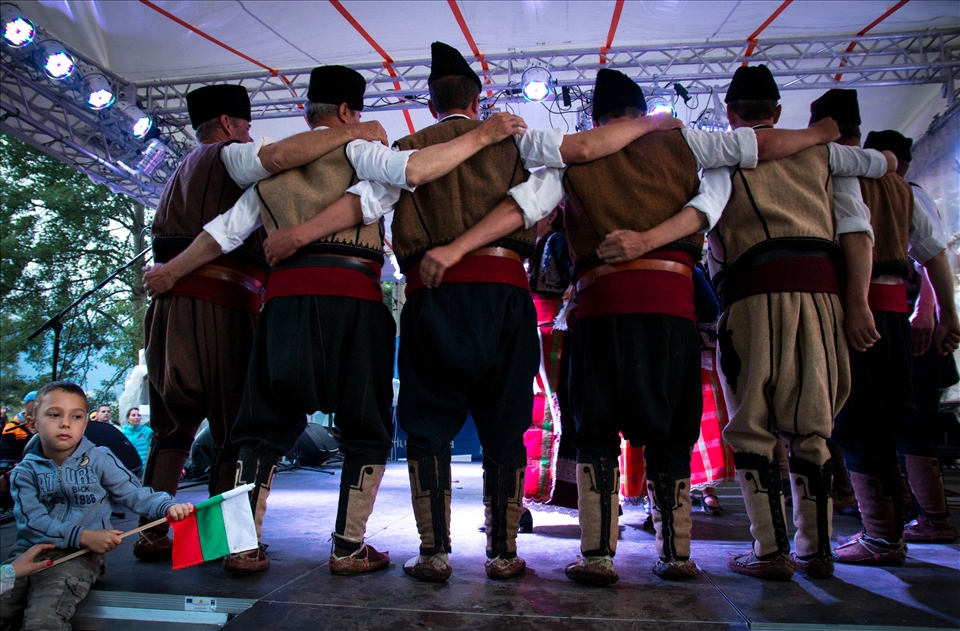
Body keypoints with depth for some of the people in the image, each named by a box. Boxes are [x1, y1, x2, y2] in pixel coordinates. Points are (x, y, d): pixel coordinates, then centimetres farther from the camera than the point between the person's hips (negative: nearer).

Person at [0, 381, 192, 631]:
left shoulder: (98, 459, 3)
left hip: (78, 556, -3)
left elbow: (133, 493, 1)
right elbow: (32, 522, -6)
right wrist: (82, 536, -20)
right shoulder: (25, 472, 6)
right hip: (30, 552, 3)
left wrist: (167, 507, -20)